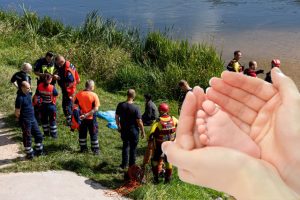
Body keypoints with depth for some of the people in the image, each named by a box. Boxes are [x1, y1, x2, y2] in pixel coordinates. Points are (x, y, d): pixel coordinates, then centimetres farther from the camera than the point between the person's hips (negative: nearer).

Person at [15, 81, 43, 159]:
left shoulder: (28, 94, 4)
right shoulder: (20, 98, -21)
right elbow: (17, 113, -18)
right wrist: (23, 119, -4)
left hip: (32, 119, 8)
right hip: (25, 121, -8)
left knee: (38, 135, 15)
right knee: (27, 138, 7)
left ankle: (39, 151, 31)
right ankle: (29, 154, 22)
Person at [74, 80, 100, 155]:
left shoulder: (78, 94, -7)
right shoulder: (94, 95, -17)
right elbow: (96, 109, -21)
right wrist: (87, 114, -19)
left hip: (81, 118, 3)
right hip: (91, 118, -3)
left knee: (82, 134, 19)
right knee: (93, 134, 10)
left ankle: (83, 148, 30)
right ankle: (95, 150, 17)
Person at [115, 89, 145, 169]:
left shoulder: (120, 105, -9)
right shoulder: (135, 108, -21)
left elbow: (117, 117, 2)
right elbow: (139, 122, -17)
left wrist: (119, 126, 19)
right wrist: (143, 131, -3)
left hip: (123, 130, 4)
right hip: (133, 131, -4)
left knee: (125, 146, 22)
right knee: (133, 148, 10)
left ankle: (124, 164, 30)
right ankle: (131, 166, 19)